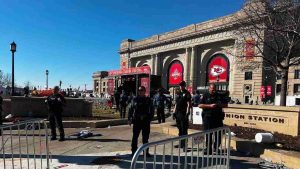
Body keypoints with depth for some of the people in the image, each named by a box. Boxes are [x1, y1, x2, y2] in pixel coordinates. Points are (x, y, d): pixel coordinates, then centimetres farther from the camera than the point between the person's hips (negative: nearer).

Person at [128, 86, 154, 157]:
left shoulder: (148, 100, 5)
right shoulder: (135, 99, 4)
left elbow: (152, 110, 7)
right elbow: (130, 109, 5)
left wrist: (150, 118, -5)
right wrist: (130, 119, -2)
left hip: (146, 121, 1)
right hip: (136, 121, -1)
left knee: (145, 137, 9)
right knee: (135, 137, 2)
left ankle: (146, 152, 20)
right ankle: (133, 151, 12)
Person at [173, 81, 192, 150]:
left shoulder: (187, 93, -3)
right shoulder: (178, 93, 15)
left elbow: (189, 104, -10)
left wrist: (187, 113, -20)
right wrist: (174, 112, 14)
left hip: (183, 113, -7)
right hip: (178, 113, 7)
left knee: (184, 129, -6)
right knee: (180, 129, 14)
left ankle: (184, 145, -2)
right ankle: (181, 144, 25)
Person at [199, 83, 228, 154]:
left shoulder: (219, 96, 14)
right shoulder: (205, 96, 5)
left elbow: (225, 105, 14)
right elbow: (200, 105, -4)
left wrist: (219, 105, -7)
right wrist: (210, 106, -14)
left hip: (218, 117, 3)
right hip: (207, 117, -3)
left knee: (218, 134, 5)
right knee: (208, 134, 0)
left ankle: (216, 148, 21)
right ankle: (208, 149, 8)